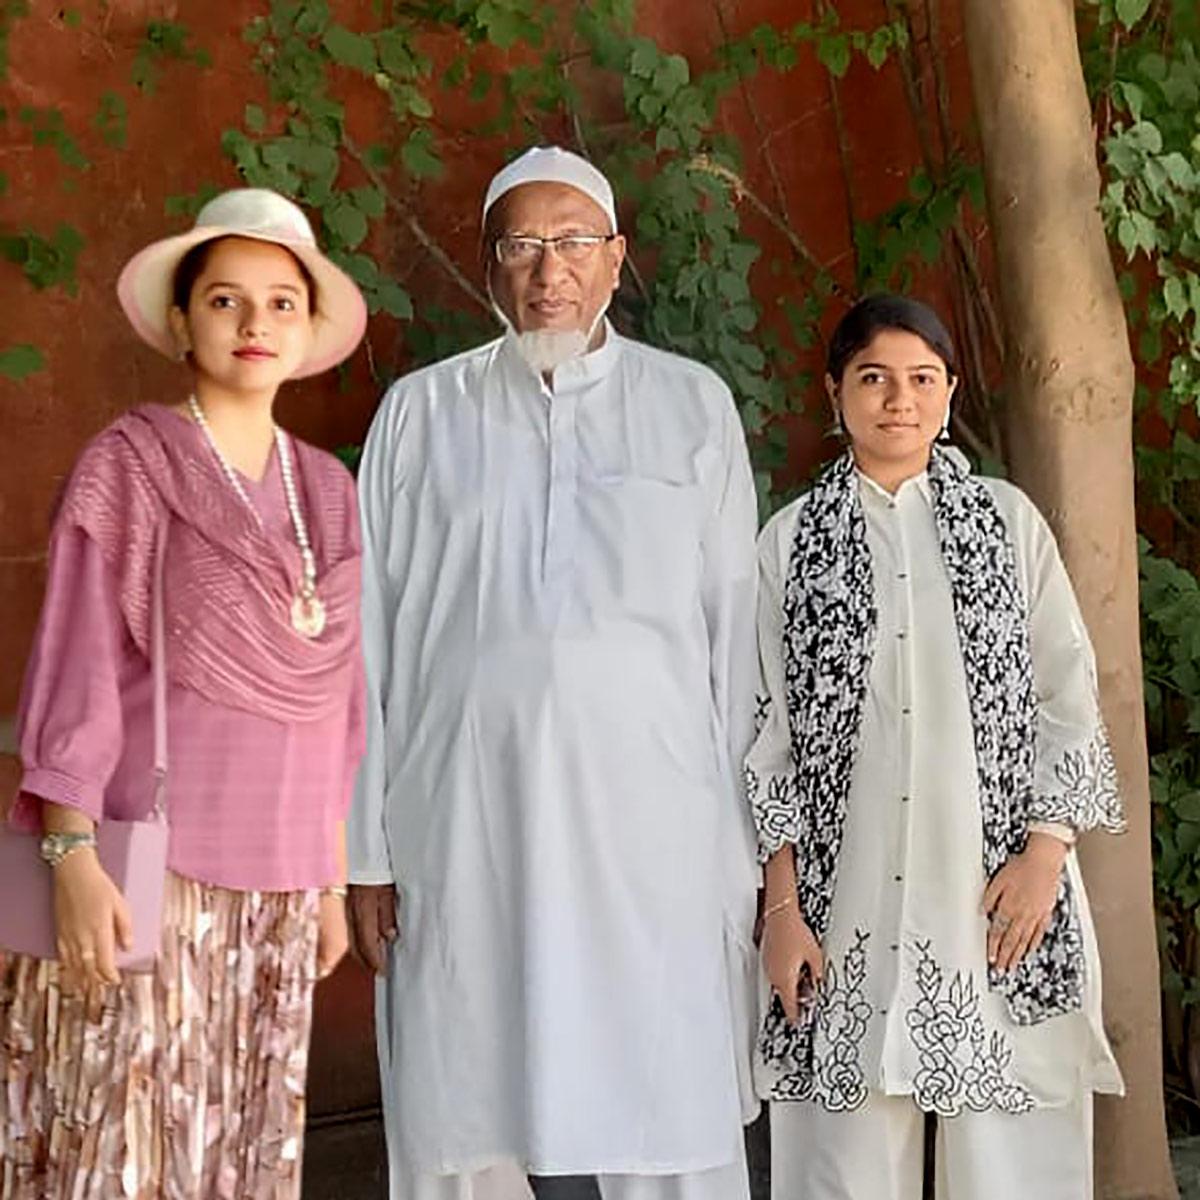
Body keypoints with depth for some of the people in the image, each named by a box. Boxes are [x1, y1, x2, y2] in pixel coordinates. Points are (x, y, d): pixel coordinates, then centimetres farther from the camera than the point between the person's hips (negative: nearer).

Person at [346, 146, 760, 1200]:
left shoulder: (695, 406, 11)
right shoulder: (421, 411, 12)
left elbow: (736, 633, 8)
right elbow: (371, 638, 9)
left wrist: (748, 845, 2)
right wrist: (367, 851, 3)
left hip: (654, 834, 0)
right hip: (465, 829, 1)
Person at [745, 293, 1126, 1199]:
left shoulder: (1006, 519, 7)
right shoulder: (793, 539, 6)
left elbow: (1068, 692, 6)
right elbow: (768, 725, 5)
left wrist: (1046, 851, -5)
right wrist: (781, 903, -1)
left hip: (999, 888, 1)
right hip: (848, 893, 0)